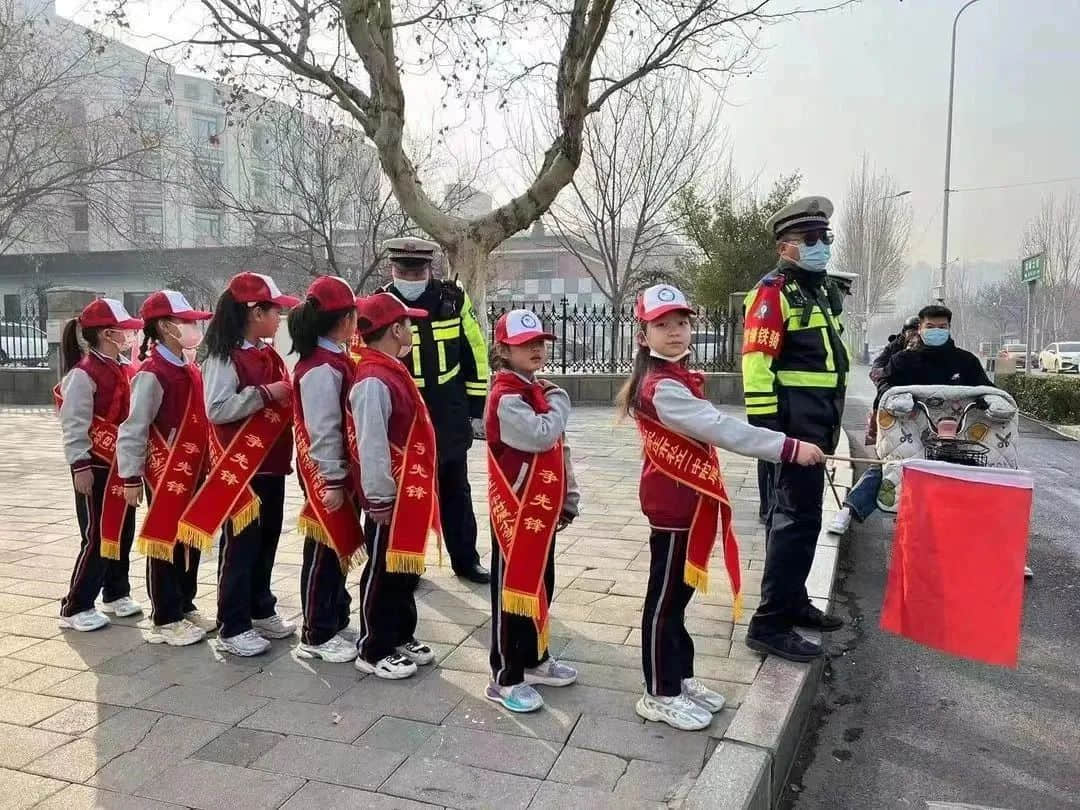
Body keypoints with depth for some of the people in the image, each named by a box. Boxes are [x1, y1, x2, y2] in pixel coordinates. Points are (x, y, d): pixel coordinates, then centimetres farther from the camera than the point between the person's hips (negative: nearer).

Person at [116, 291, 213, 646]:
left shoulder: (191, 369, 9)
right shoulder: (152, 374, -16)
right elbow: (133, 429, -16)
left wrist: (205, 462, 15)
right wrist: (131, 477, -14)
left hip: (194, 470, 8)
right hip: (165, 473, -8)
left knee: (191, 540, 15)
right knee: (165, 541, 3)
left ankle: (185, 606, 29)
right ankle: (166, 620, 14)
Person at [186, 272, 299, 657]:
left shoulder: (268, 354, 13)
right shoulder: (223, 356, -14)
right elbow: (216, 409, -23)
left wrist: (291, 395, 7)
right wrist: (265, 393, -23)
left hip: (271, 463, 8)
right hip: (239, 467, -8)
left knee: (267, 541, 16)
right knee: (240, 545, 0)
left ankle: (261, 611, 30)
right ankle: (233, 626, 11)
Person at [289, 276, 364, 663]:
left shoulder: (334, 360, 10)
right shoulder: (322, 369, -20)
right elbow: (322, 430, -22)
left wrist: (344, 476, 15)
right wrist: (331, 481, -19)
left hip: (342, 471, 10)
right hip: (327, 476, -10)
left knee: (339, 548, 17)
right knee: (324, 552, 2)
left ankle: (336, 623, 30)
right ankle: (316, 636, 14)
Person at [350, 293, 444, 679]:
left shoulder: (392, 370, 11)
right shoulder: (374, 381, -21)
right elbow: (371, 445, -23)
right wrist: (380, 498, -21)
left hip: (409, 490, 10)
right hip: (390, 496, -10)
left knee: (407, 566, 19)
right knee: (383, 571, 3)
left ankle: (401, 637, 33)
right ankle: (373, 651, 17)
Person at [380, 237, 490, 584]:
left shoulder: (454, 299, -3)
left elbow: (475, 352, 4)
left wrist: (476, 406, 4)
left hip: (450, 418, 2)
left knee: (456, 492, 15)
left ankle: (466, 559, 30)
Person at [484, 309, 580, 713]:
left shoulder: (540, 392, 12)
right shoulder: (506, 397, -17)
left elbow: (558, 448, 16)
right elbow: (541, 436, -30)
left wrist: (568, 496, 14)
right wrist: (560, 403, -13)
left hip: (542, 507, 9)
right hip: (515, 509, -9)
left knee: (540, 583, 18)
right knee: (512, 587, 0)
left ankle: (533, 658, 34)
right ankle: (505, 678, 11)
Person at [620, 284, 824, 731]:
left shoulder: (677, 379, 12)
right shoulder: (662, 388, -22)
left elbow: (709, 430, 14)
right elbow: (720, 429, -28)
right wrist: (789, 447, -28)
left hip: (687, 503, 10)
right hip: (673, 506, -10)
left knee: (680, 592, 18)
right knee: (664, 598, 2)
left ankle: (681, 678, 31)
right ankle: (659, 695, 14)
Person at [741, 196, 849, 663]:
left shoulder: (817, 291, 20)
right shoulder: (773, 291, -10)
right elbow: (756, 362, -19)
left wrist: (831, 424, 25)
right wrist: (764, 424, -24)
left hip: (816, 422, 10)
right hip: (793, 422, -10)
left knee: (793, 512, 17)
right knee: (799, 517, -11)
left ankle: (792, 601, 29)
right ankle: (769, 624, -6)